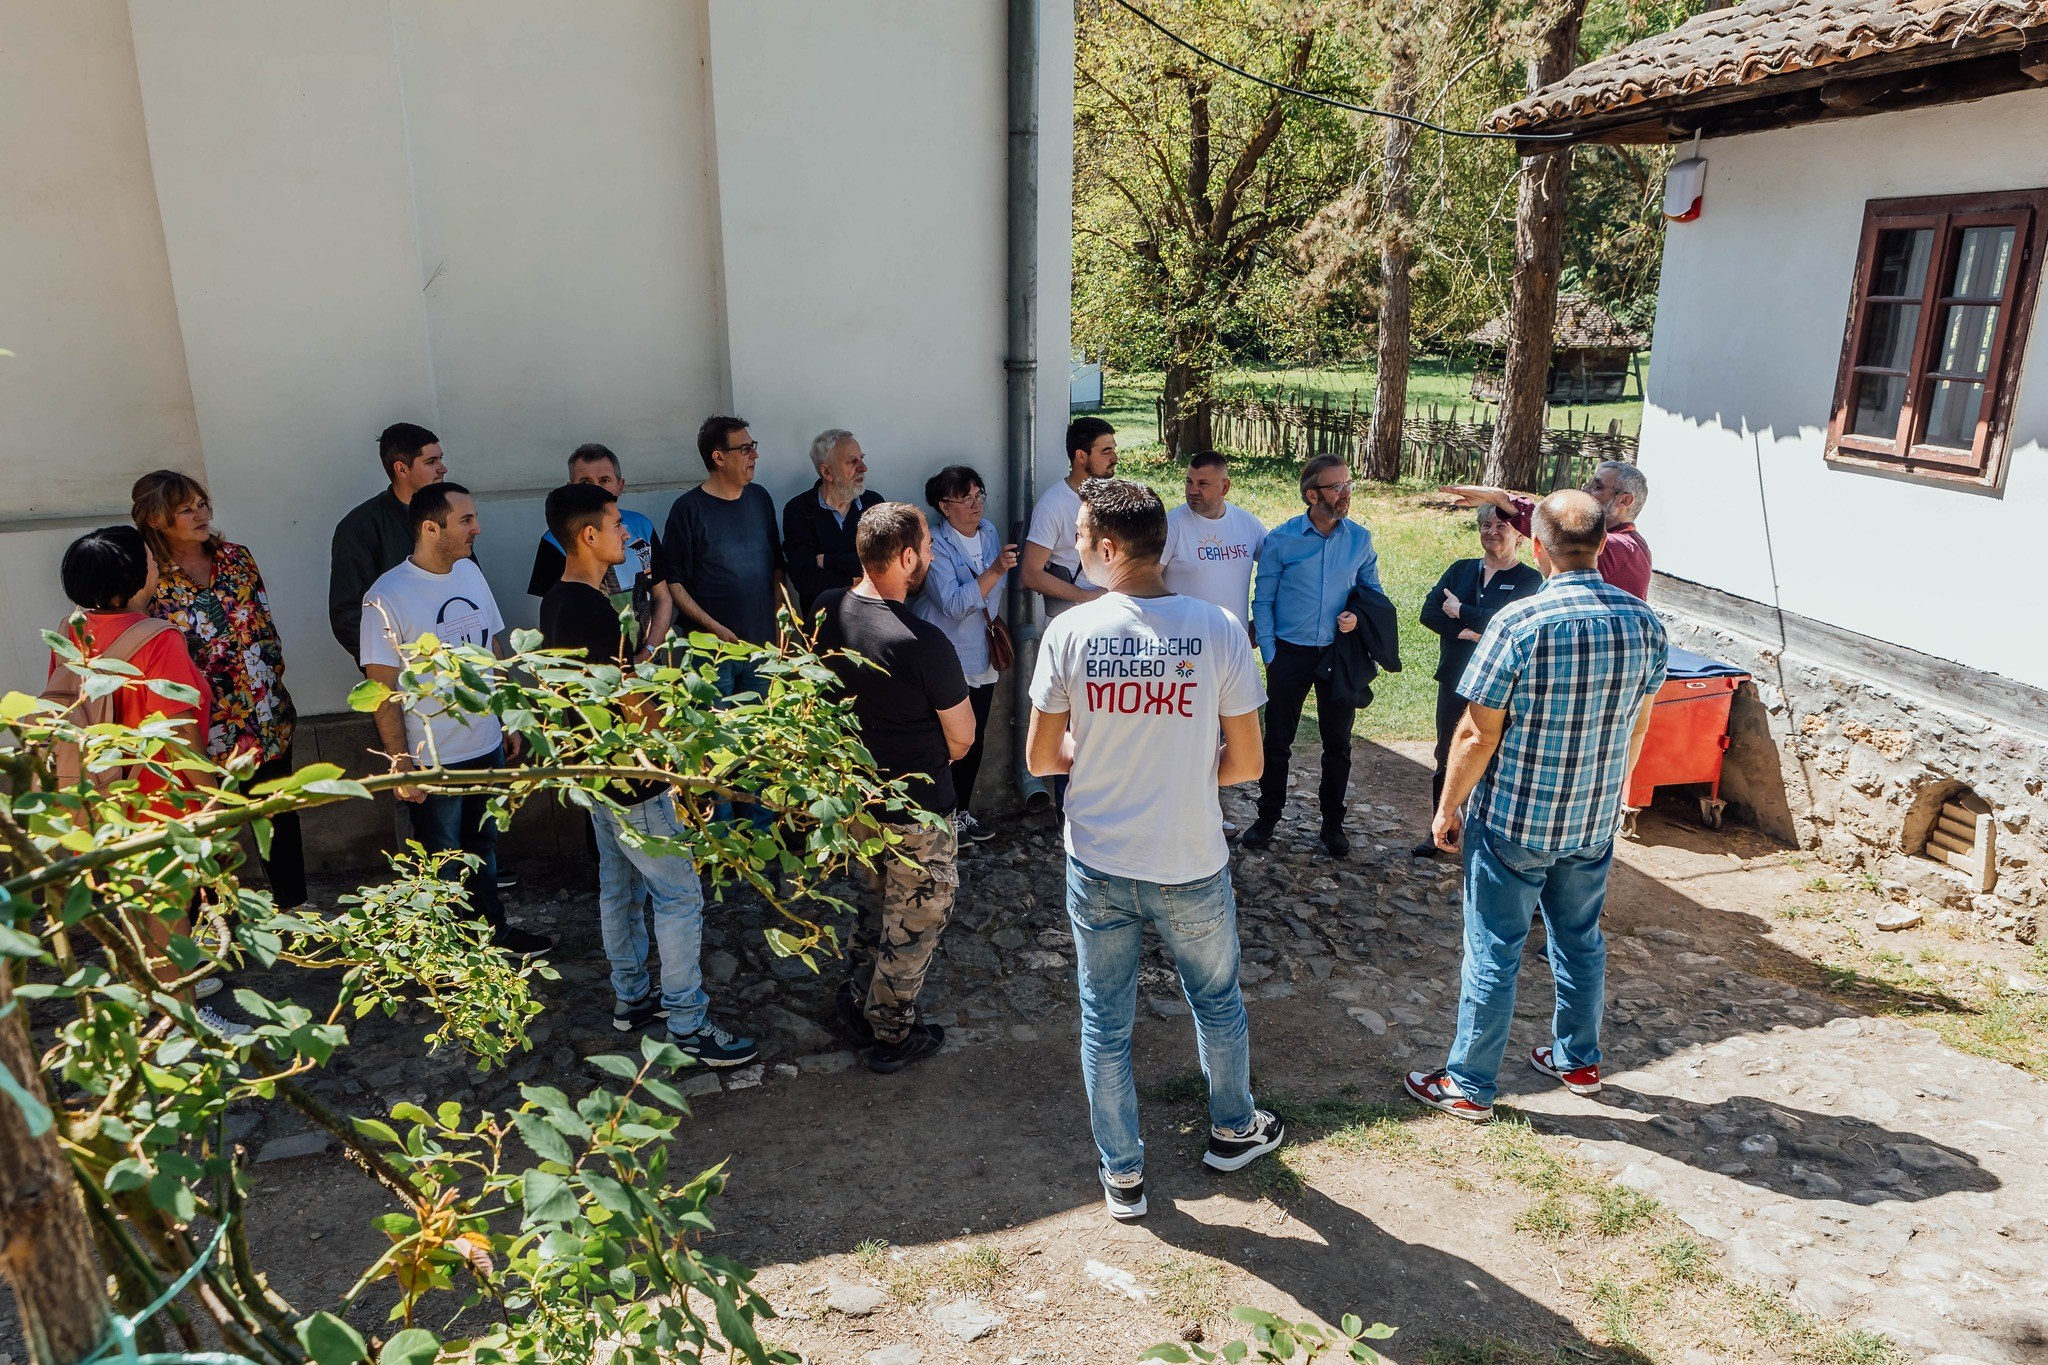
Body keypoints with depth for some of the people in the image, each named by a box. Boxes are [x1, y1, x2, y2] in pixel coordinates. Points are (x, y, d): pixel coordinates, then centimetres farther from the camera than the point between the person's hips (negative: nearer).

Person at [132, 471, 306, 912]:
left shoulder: (234, 557, 2)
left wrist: (273, 679, 5)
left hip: (268, 718, 4)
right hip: (210, 733, -4)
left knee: (281, 814, 16)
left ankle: (293, 902, 33)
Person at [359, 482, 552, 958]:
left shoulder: (471, 573, 1)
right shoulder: (387, 597, -18)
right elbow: (383, 690, -16)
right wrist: (401, 767, -16)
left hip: (488, 745, 6)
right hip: (433, 760, -6)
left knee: (485, 846, 22)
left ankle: (493, 928, 40)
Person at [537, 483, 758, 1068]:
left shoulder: (558, 600, 5)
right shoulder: (594, 612, -27)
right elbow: (634, 707, -24)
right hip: (630, 779, -10)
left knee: (619, 887, 20)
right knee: (680, 895, -1)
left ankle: (631, 998, 35)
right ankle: (689, 1025, 7)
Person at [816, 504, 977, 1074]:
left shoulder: (826, 612, -7)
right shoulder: (923, 642, -29)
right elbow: (962, 736, -17)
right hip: (916, 811, -7)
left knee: (876, 904, 28)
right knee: (917, 920, 14)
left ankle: (856, 1006, 42)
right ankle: (892, 1035, 28)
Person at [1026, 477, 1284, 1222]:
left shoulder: (1069, 631, -13)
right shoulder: (1218, 629, -13)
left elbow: (1041, 757, -5)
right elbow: (1247, 762, -8)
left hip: (1099, 868, 0)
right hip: (1192, 868, 0)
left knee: (1105, 1022, 17)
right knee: (1217, 1001, 25)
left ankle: (1123, 1175, 31)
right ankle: (1234, 1129, 46)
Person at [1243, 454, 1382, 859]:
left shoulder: (1360, 539, -1)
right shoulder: (1280, 540, -7)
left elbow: (1372, 589, 12)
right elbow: (1263, 601, -1)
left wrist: (1358, 616, -9)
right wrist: (1270, 654, -5)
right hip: (1290, 653, -2)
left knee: (1338, 742, 10)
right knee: (1277, 739, 7)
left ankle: (1333, 822, 25)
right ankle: (1268, 817, 22)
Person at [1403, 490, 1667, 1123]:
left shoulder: (1519, 622, -22)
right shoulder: (1644, 621, -5)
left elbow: (1478, 734, -18)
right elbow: (1638, 723, 7)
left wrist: (1448, 807, -5)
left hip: (1513, 821, -5)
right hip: (1595, 822, 5)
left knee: (1493, 953, 6)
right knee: (1581, 940, 23)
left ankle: (1468, 1085, 19)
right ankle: (1579, 1060, 41)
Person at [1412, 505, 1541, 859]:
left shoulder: (1529, 581, -5)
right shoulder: (1460, 570, 9)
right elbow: (1429, 611, -3)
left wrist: (1460, 612, -13)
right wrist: (1469, 631, -18)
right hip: (1454, 681, 5)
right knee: (1446, 759, 13)